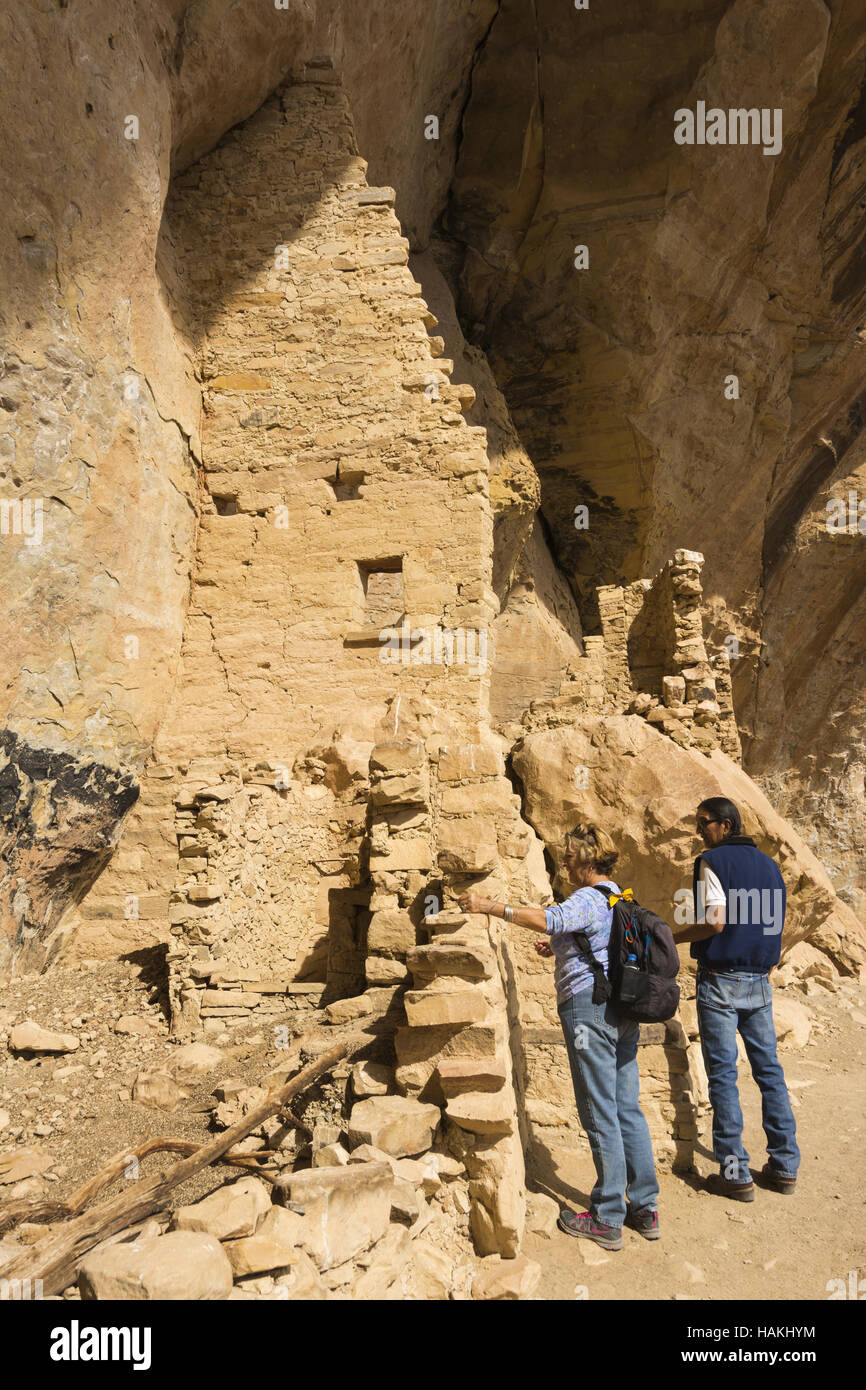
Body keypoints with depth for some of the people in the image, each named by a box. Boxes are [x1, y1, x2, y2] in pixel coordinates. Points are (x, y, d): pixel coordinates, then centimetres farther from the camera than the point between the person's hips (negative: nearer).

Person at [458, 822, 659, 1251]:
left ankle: (607, 1220, 11)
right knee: (627, 1108, 15)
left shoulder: (589, 899, -15)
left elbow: (549, 919, -32)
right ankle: (645, 1209, 23)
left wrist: (489, 906, -31)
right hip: (622, 1006, 9)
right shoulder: (618, 898, 15)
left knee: (600, 1114, 0)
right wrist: (560, 949, 19)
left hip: (589, 1007, -9)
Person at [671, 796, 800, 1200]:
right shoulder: (769, 864, 10)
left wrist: (671, 937, -7)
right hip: (759, 982, 7)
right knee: (768, 1069, 13)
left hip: (721, 981, -6)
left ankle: (735, 1172, 5)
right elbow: (775, 927, 13)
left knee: (723, 1073, 0)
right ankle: (784, 1166, 19)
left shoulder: (713, 861, -11)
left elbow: (715, 922, -19)